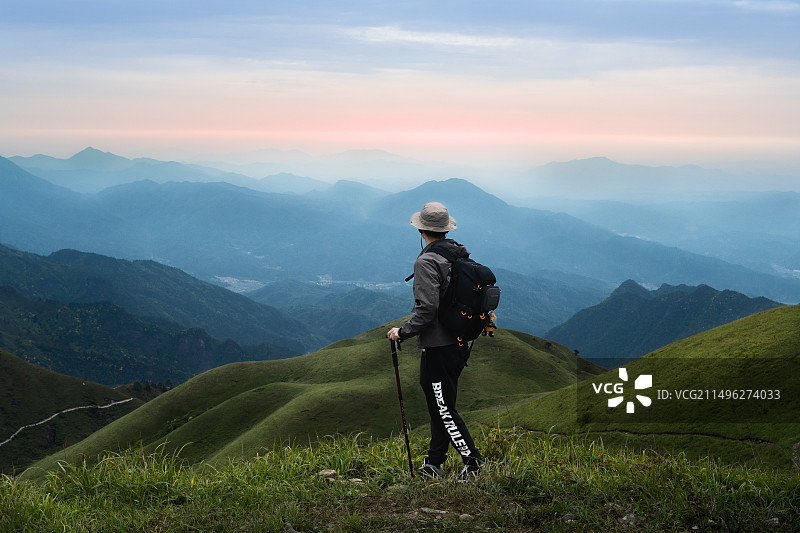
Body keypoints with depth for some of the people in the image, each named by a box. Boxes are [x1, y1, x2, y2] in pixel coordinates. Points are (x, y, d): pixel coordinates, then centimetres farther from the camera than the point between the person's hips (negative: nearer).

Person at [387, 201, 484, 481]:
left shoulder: (426, 262, -17)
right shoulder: (462, 255, 7)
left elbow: (427, 309, -23)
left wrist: (403, 332, -12)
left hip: (438, 347, -9)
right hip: (460, 343, 9)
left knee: (444, 409, 0)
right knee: (440, 405, 16)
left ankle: (473, 461, 2)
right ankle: (434, 464, 23)